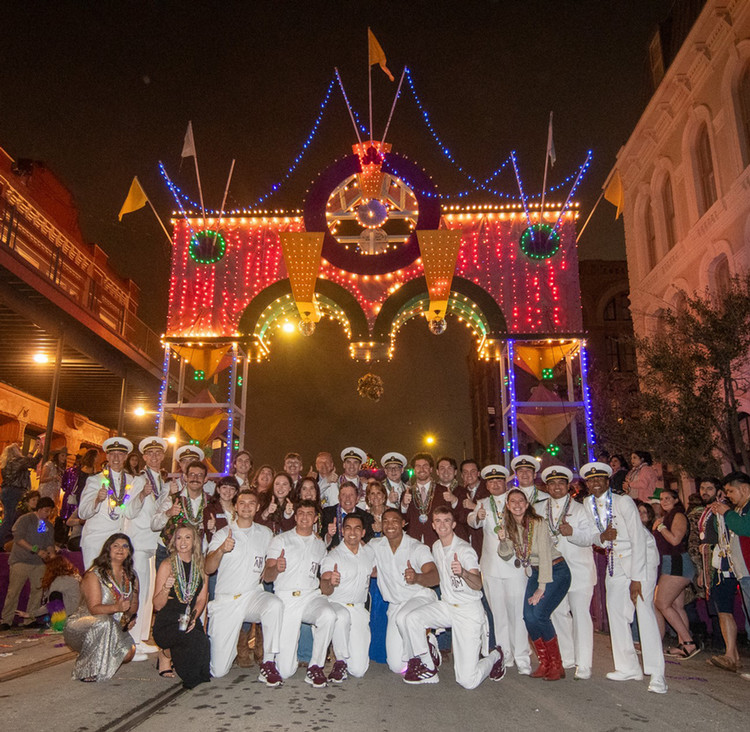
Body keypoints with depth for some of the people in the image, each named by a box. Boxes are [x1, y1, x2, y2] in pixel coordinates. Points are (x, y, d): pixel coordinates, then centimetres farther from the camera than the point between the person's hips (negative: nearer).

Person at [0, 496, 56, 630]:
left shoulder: (48, 525, 13)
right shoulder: (25, 519, -5)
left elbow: (50, 543, 11)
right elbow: (18, 538, -14)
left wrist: (52, 554, -11)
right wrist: (37, 550, -20)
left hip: (39, 563, 6)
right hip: (20, 560, -5)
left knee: (38, 590, 2)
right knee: (13, 591, -5)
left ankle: (31, 619, 12)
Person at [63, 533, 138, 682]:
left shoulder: (131, 576, 5)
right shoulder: (94, 575, -14)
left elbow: (134, 604, 10)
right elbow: (94, 608, -23)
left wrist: (130, 615, -13)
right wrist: (116, 607, -41)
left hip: (113, 629, 6)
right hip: (82, 625, -5)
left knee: (128, 652, -20)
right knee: (104, 622, -38)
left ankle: (100, 664, 14)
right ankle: (86, 670, -17)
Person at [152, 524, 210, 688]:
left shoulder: (201, 566, 9)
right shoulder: (167, 565, -2)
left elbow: (202, 599, 6)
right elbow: (158, 605, -3)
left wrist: (193, 617, -12)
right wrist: (166, 589, -23)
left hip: (191, 621, 4)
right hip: (167, 623, -4)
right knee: (197, 641, -32)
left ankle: (175, 653, 14)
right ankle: (166, 654, 0)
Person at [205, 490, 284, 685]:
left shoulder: (265, 533, 10)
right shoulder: (222, 534, 3)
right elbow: (209, 569, -10)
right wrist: (221, 550, -29)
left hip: (253, 595, 1)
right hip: (225, 600, -1)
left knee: (275, 604, -35)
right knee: (218, 671, -3)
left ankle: (268, 663, -22)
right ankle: (238, 636, 29)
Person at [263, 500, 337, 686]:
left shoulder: (320, 544, 16)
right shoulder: (281, 540, 6)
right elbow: (266, 577, -1)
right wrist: (276, 568, -24)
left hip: (311, 596, 2)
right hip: (285, 598, -2)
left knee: (328, 615, -35)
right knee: (285, 671, -9)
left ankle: (315, 667, -15)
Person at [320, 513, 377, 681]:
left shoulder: (369, 552, 7)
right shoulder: (332, 556, -8)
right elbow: (325, 590, -18)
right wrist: (330, 582, -40)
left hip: (359, 609, 3)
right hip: (336, 605, -3)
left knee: (358, 670, -7)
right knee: (342, 616, -41)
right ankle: (340, 661, -17)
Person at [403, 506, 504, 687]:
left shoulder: (465, 550, -17)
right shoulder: (436, 547, 6)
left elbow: (478, 585, -32)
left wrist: (463, 572, -51)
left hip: (469, 611, -7)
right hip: (446, 605, 7)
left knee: (467, 681, -11)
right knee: (412, 618, -20)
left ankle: (495, 657, 20)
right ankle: (428, 668, -2)